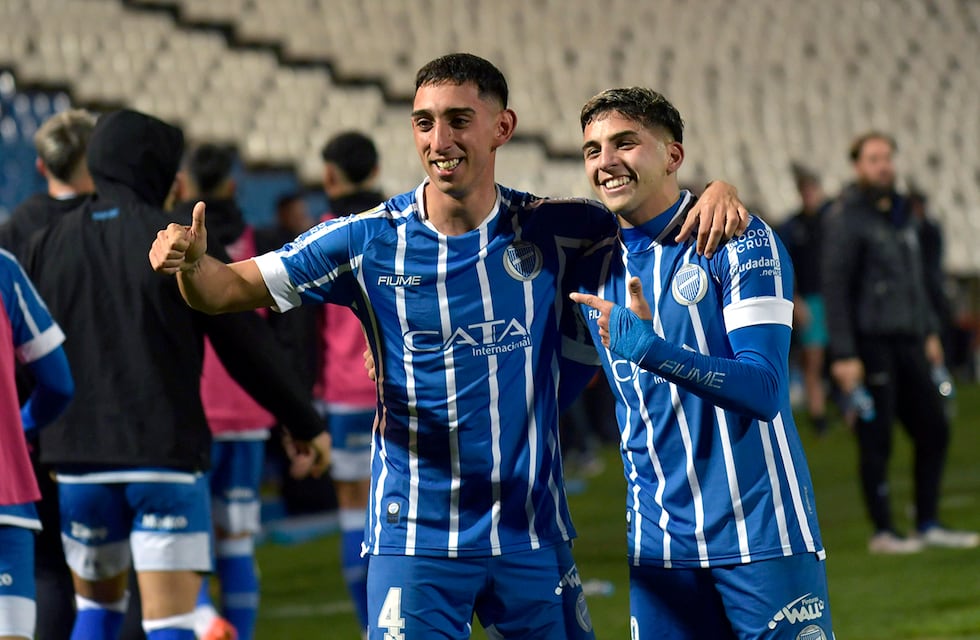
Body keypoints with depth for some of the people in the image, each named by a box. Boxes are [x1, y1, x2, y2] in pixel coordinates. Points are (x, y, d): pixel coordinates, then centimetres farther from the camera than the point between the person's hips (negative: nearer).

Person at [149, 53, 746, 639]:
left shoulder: (552, 231, -1)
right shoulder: (369, 241, -4)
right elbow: (230, 289, -1)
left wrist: (713, 192, -10)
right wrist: (192, 261, -24)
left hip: (535, 538, 2)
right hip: (415, 543, -2)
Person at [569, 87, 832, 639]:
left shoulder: (741, 242, -8)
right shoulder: (596, 266, 10)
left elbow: (764, 391, -19)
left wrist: (650, 348, -30)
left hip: (762, 533, -5)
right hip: (660, 546, 5)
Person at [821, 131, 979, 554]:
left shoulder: (900, 213, 14)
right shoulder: (847, 217, -9)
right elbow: (835, 287, -13)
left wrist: (929, 331, 18)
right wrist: (844, 355, -17)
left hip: (907, 342, 8)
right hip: (870, 343, -7)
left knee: (933, 428, 7)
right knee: (876, 440, -2)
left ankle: (928, 524, 17)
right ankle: (883, 532, 7)